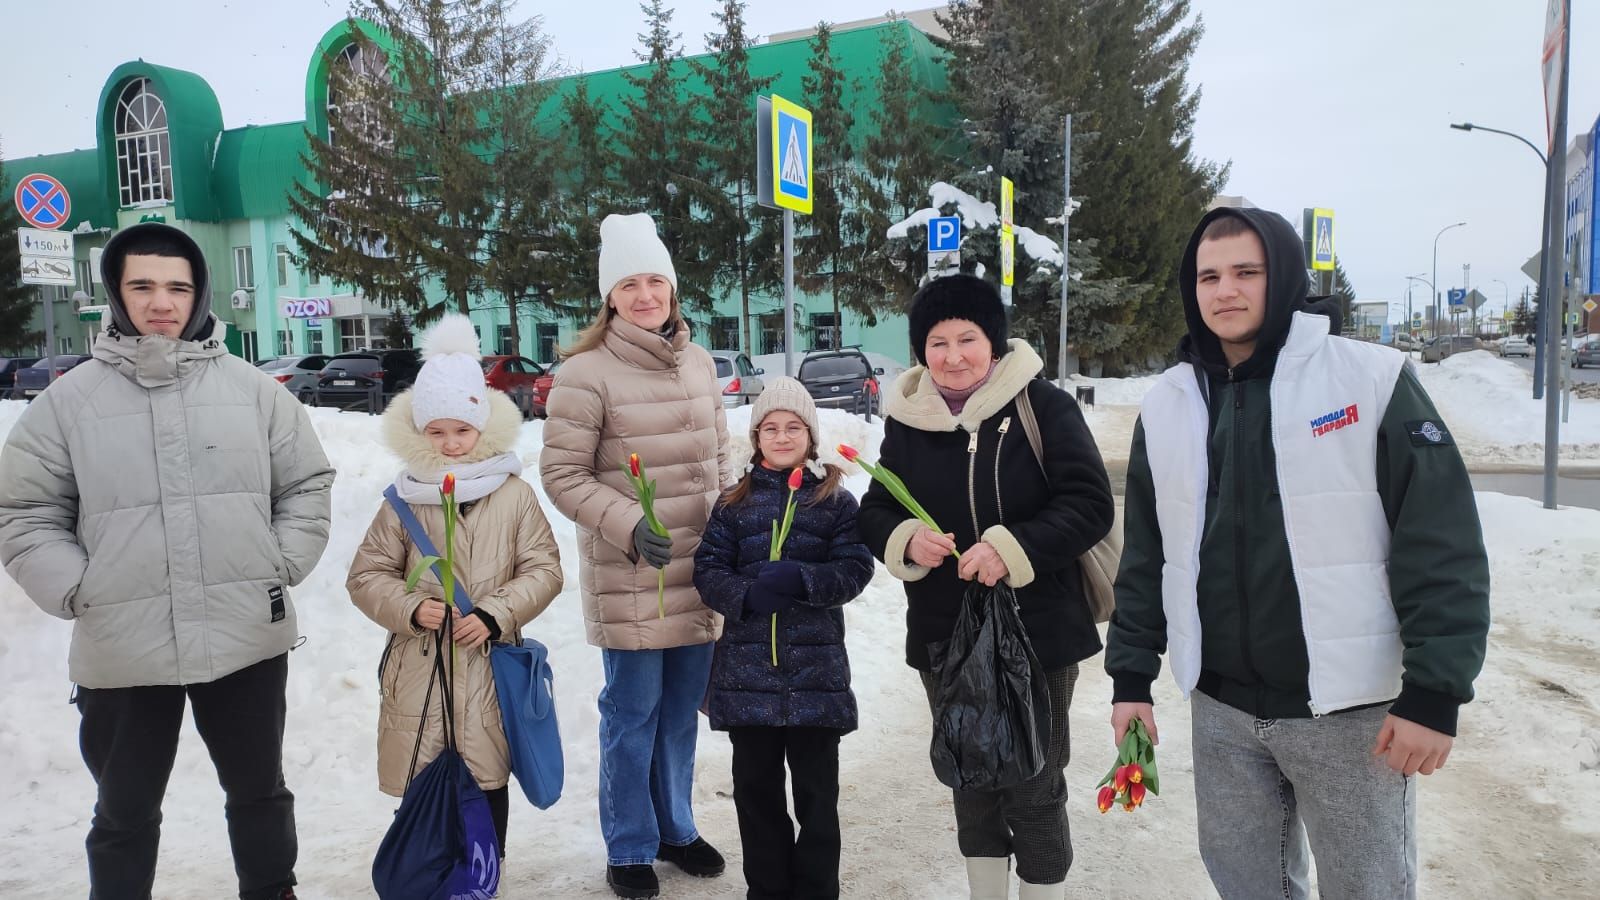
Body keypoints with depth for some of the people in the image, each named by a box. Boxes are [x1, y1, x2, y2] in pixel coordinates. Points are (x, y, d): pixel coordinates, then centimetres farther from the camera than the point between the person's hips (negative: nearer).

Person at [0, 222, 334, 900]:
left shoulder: (252, 388, 0)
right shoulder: (69, 399, -2)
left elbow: (307, 485, 6)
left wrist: (281, 567, -3)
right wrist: (78, 589, -8)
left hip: (246, 639, 1)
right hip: (121, 652, -1)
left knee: (260, 792, 20)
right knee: (124, 816, 18)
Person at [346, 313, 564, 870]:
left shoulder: (514, 495, -1)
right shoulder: (404, 500, 0)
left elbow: (544, 569, -2)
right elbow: (366, 576, 4)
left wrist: (495, 615, -14)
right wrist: (411, 609, -13)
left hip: (489, 664, 0)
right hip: (418, 664, 1)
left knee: (488, 780, 12)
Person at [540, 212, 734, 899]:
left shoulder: (698, 362, 8)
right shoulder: (586, 373, -11)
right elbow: (562, 475, -10)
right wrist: (630, 526, -20)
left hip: (701, 573, 5)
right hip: (629, 579, -5)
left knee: (681, 709, 17)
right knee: (633, 713, 6)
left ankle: (675, 827, 37)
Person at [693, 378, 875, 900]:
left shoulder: (835, 499, 1)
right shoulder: (735, 503, 7)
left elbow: (856, 569, -5)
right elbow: (708, 570, 1)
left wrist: (801, 579, -21)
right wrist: (746, 596, -18)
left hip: (816, 666, -2)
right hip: (748, 666, 2)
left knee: (817, 788, 9)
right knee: (756, 785, 13)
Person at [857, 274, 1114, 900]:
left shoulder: (1043, 407, -10)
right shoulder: (907, 420, 2)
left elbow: (1089, 505, -13)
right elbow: (875, 513, 7)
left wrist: (1012, 547, -26)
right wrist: (906, 541, -15)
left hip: (1036, 632, -4)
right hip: (944, 636, 4)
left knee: (1033, 786, 8)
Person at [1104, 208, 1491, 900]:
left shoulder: (1371, 379, -7)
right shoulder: (1167, 405, 4)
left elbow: (1443, 545, -9)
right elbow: (1145, 555, 9)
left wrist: (1435, 693, -12)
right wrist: (1131, 678, 7)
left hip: (1350, 708, -3)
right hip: (1220, 710, 3)